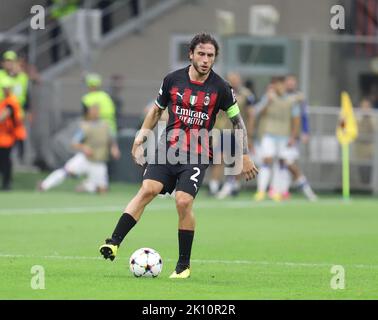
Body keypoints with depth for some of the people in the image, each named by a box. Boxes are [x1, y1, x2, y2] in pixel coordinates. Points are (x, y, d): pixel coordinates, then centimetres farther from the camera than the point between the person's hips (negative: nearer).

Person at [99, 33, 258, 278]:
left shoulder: (220, 88, -2)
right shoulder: (173, 80, 3)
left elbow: (238, 120, 9)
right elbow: (157, 110, 19)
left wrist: (245, 156, 8)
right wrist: (141, 138, 13)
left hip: (197, 155, -2)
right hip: (168, 148, 2)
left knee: (184, 201, -18)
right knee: (148, 189, -19)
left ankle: (184, 264, -3)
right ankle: (114, 242, -24)